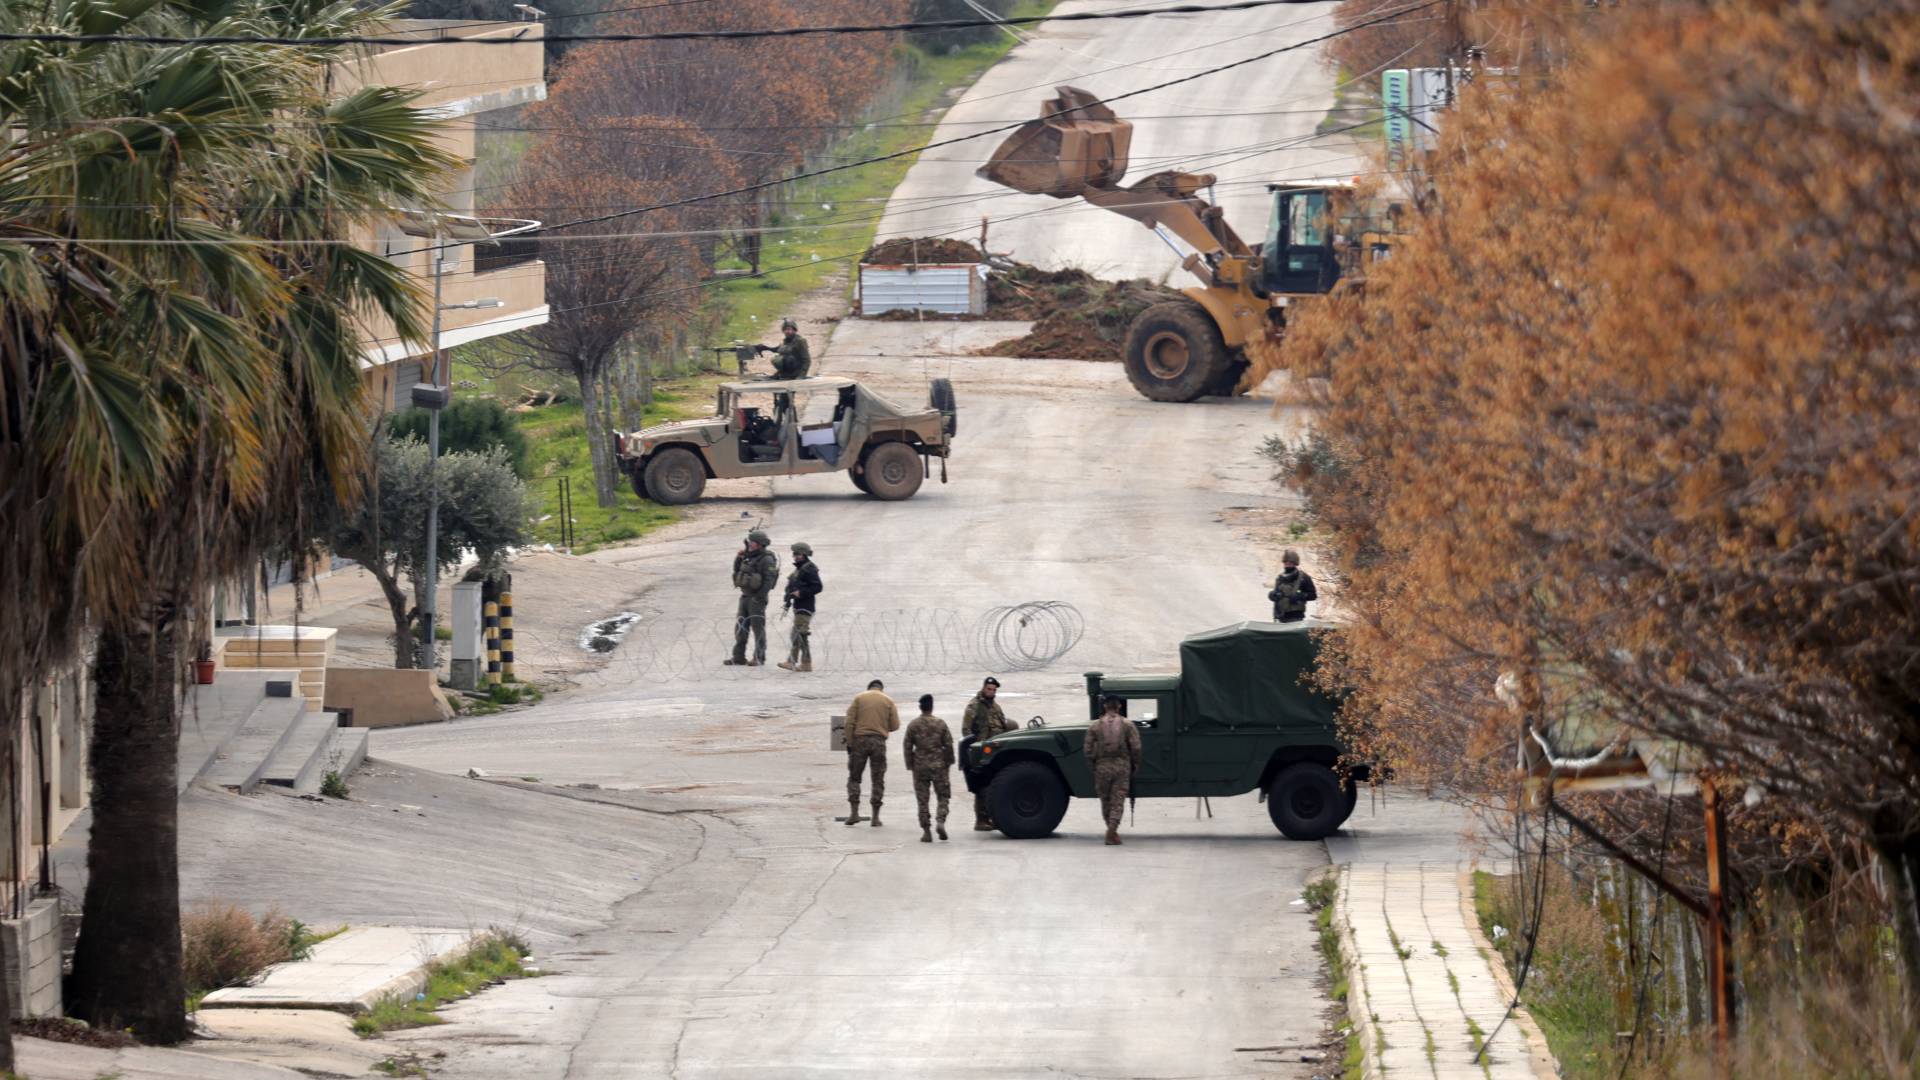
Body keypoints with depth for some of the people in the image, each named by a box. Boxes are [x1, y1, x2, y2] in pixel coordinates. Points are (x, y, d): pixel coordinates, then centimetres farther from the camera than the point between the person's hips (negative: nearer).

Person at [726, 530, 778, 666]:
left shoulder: (766, 560, -14)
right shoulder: (749, 557, 13)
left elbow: (769, 580, -19)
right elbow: (737, 570, 22)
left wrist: (760, 598, -22)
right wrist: (739, 557, 4)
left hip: (757, 598, -9)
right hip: (745, 597, 9)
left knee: (758, 627, -4)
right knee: (740, 627, 9)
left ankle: (759, 658, 1)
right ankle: (739, 657, 14)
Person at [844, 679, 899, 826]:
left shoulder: (859, 699, 4)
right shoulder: (888, 701, 5)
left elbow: (850, 723, -3)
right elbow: (895, 725, 2)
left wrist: (849, 743, 0)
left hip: (860, 740, -1)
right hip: (879, 742, 1)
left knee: (854, 777, 9)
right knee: (878, 780, 7)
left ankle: (854, 813, -2)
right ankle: (876, 817, 4)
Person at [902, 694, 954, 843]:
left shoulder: (913, 725, -2)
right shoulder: (940, 724, -3)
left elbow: (907, 746, -1)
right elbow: (948, 744, -1)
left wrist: (910, 765, 8)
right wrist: (949, 762, 11)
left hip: (920, 765, 0)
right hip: (938, 765, 0)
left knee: (922, 800, 6)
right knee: (943, 796, 9)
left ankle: (926, 831, 3)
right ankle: (941, 821, -15)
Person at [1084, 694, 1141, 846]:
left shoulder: (1095, 726, 0)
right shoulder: (1127, 725, -1)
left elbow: (1088, 750, -2)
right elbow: (1136, 748, -4)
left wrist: (1092, 767, 10)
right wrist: (1135, 765, 8)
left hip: (1102, 766, 1)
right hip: (1122, 765, -1)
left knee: (1105, 801, 14)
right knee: (1118, 801, 0)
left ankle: (1112, 830, 20)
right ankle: (1112, 830, -12)